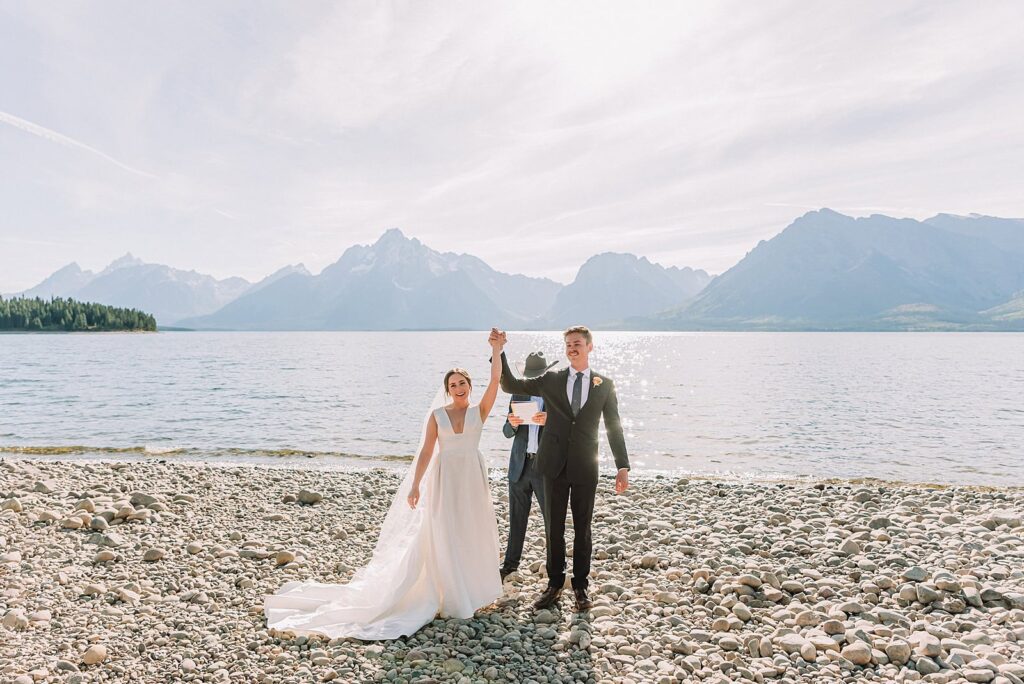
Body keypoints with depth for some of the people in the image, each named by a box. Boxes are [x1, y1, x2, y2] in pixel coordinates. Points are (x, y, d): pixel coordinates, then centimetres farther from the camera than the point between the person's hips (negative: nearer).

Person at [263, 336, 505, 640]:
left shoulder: (479, 411, 2)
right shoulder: (437, 415, 3)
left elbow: (496, 380, -9)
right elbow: (426, 452, 0)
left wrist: (495, 349, -17)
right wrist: (415, 484, -7)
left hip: (472, 478, 1)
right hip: (444, 479, 0)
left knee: (473, 533, 8)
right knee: (443, 536, 2)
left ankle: (472, 589, 26)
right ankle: (450, 596, 13)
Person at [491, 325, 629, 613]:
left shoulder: (604, 384, 3)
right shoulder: (551, 380, 3)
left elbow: (614, 427, 4)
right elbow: (511, 385, 1)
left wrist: (623, 466, -1)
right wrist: (499, 352, -10)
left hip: (585, 467, -1)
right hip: (555, 465, 1)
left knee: (583, 529, 10)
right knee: (553, 528, 9)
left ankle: (581, 586, 23)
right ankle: (554, 584, 23)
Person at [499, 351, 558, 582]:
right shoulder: (519, 394, 8)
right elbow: (507, 432, 7)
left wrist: (548, 420, -26)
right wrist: (512, 424, -16)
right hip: (520, 465, 3)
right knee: (517, 517, 12)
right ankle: (511, 562, 25)